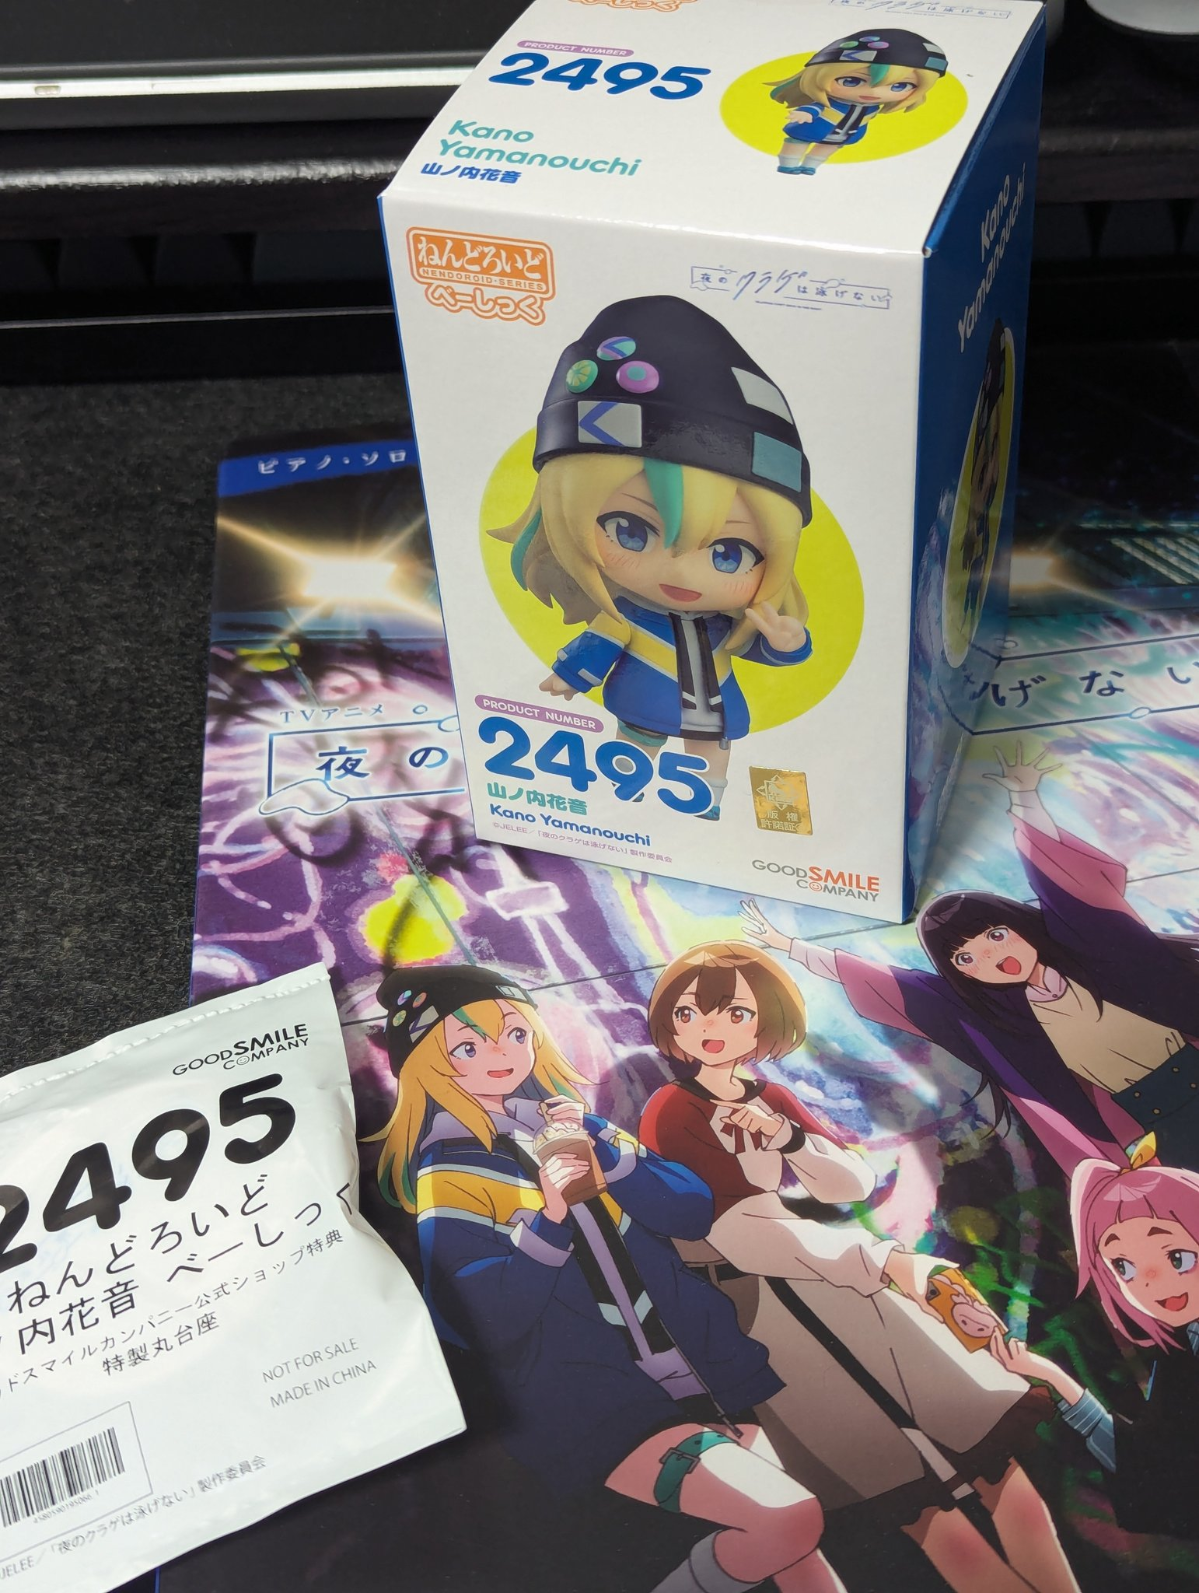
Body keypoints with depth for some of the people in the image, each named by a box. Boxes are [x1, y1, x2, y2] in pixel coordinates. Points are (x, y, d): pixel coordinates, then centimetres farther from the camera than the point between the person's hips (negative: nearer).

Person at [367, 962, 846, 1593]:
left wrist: (604, 1151, -9)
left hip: (698, 1370, 6)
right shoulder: (447, 1175, -3)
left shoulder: (567, 1124, 12)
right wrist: (549, 1217, -23)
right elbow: (485, 1324, -13)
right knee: (788, 1518, -19)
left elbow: (692, 1212, 4)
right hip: (597, 1410, -6)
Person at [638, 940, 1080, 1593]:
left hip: (845, 1286, 7)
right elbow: (744, 1233, -16)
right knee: (927, 1507, -13)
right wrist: (884, 1260, -12)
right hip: (767, 1310, -7)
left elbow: (854, 1182, 11)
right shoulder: (670, 1115, -9)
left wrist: (786, 1136, -10)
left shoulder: (767, 1098, 13)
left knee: (1006, 1471, -1)